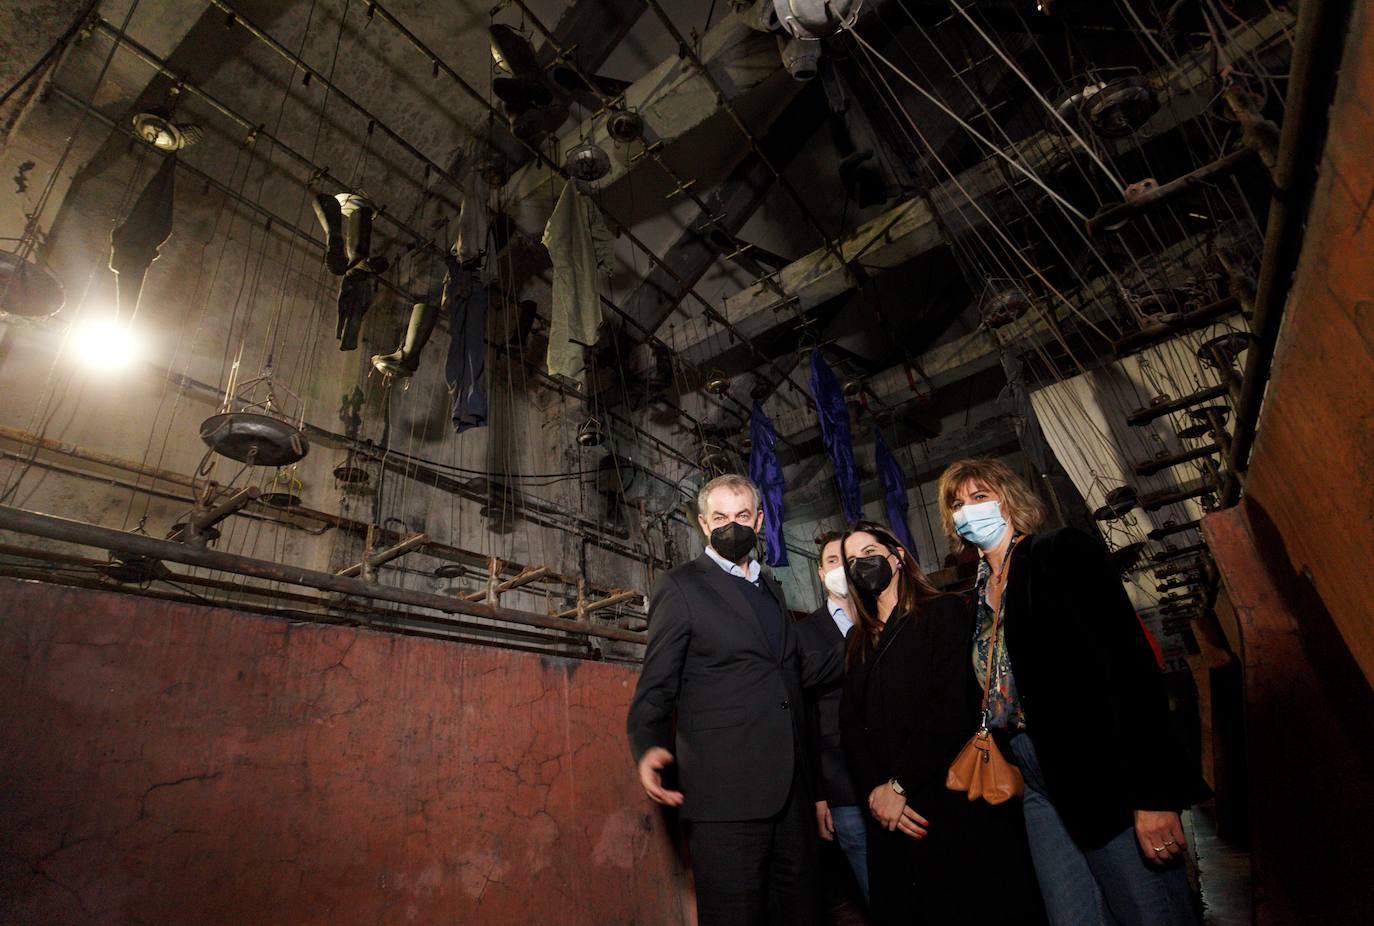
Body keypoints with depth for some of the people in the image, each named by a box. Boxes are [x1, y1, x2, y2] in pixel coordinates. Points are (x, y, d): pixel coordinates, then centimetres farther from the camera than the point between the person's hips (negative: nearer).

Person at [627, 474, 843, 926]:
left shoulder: (770, 587, 17)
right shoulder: (680, 587, -3)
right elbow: (656, 686, -6)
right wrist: (649, 747, -24)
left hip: (790, 788, 6)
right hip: (725, 792, -6)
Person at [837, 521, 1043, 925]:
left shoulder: (944, 612, -3)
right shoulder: (859, 640, 14)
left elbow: (954, 705, -14)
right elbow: (851, 725, 6)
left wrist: (898, 785, -15)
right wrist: (875, 791, -10)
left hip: (957, 801, -5)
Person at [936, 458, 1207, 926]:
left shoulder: (1063, 551, -6)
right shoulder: (977, 596, 14)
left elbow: (1131, 662, -15)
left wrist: (1152, 792, -20)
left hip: (1106, 777, -6)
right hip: (1041, 789, 6)